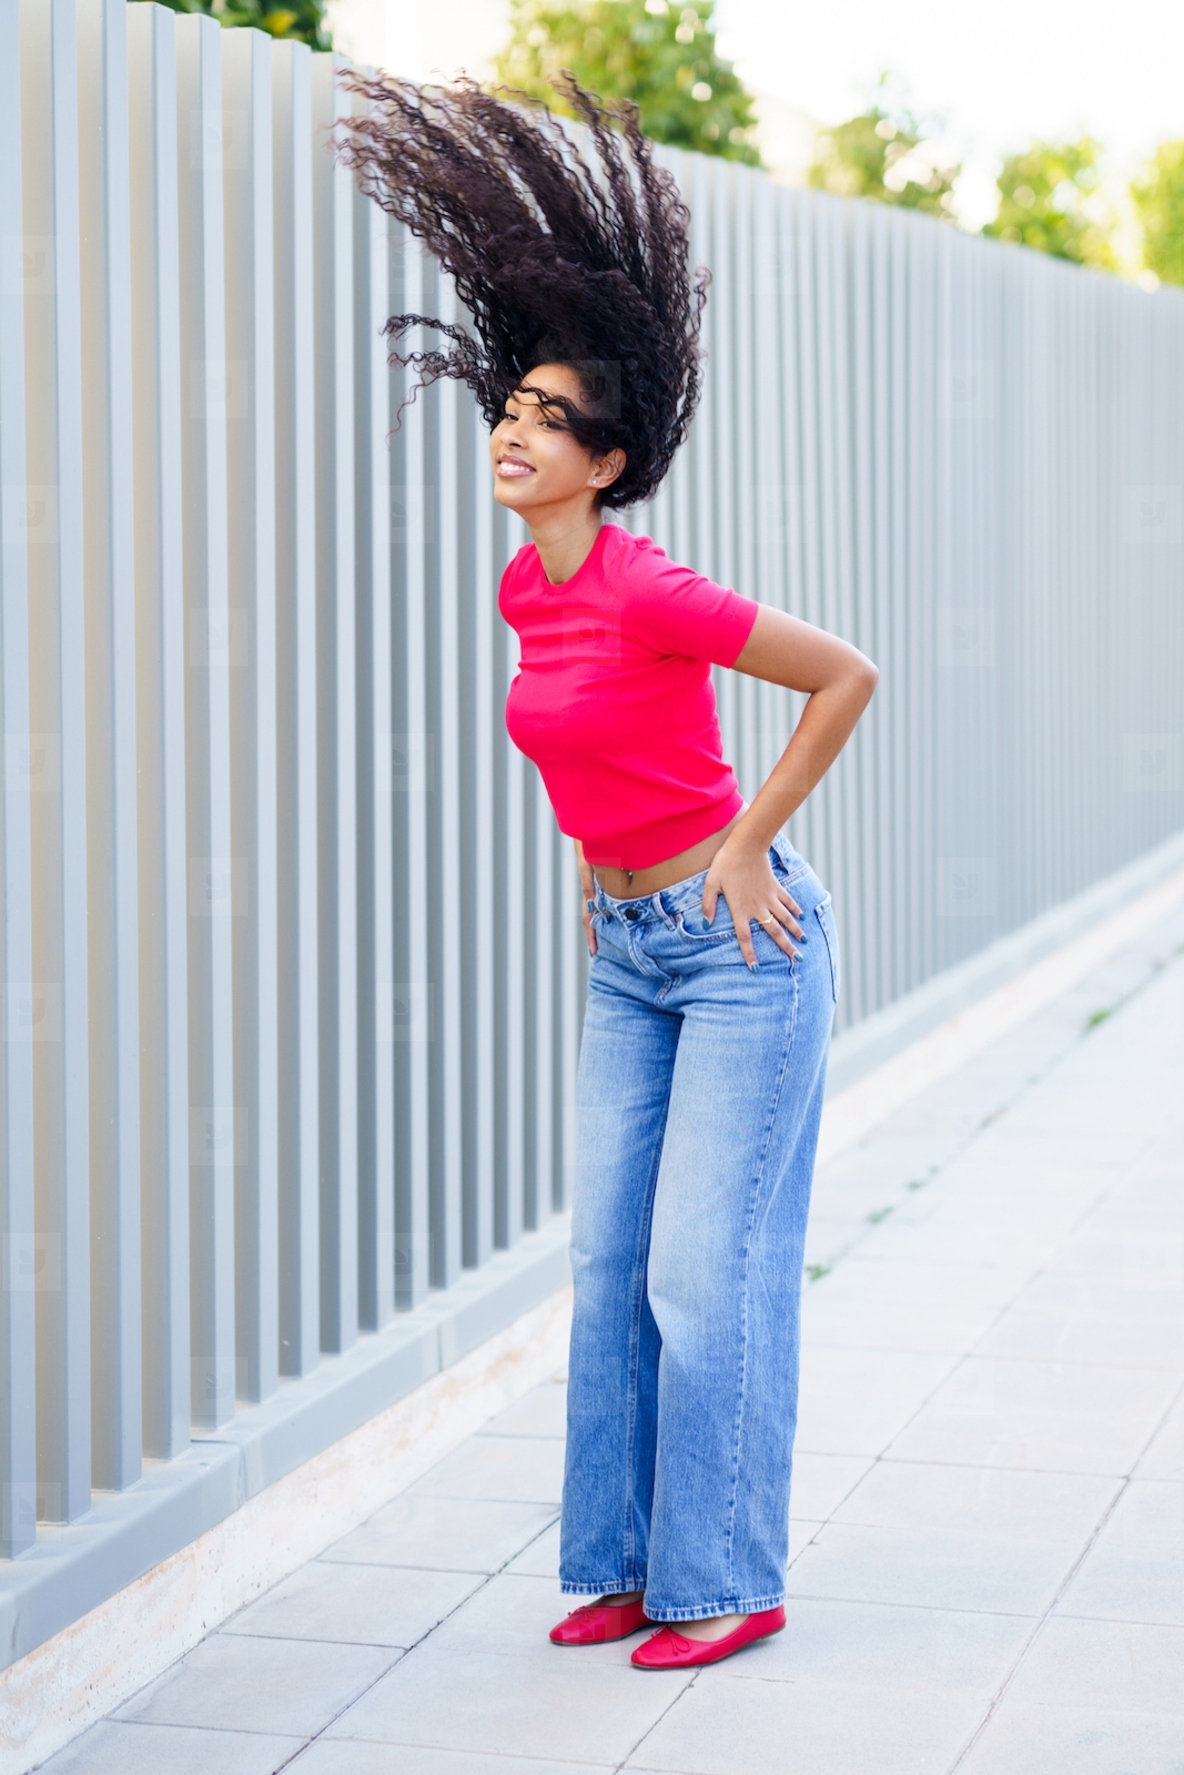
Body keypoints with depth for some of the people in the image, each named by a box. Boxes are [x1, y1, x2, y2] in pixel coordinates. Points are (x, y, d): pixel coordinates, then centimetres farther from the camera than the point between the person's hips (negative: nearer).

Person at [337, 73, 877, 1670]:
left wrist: (744, 844, -14)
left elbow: (846, 674, -16)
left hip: (740, 941, -8)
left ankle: (727, 1583, 7)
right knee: (609, 1266, 9)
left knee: (707, 1270, -5)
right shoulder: (526, 592, 4)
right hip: (628, 952, 8)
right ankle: (626, 1563, 19)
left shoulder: (645, 593, -20)